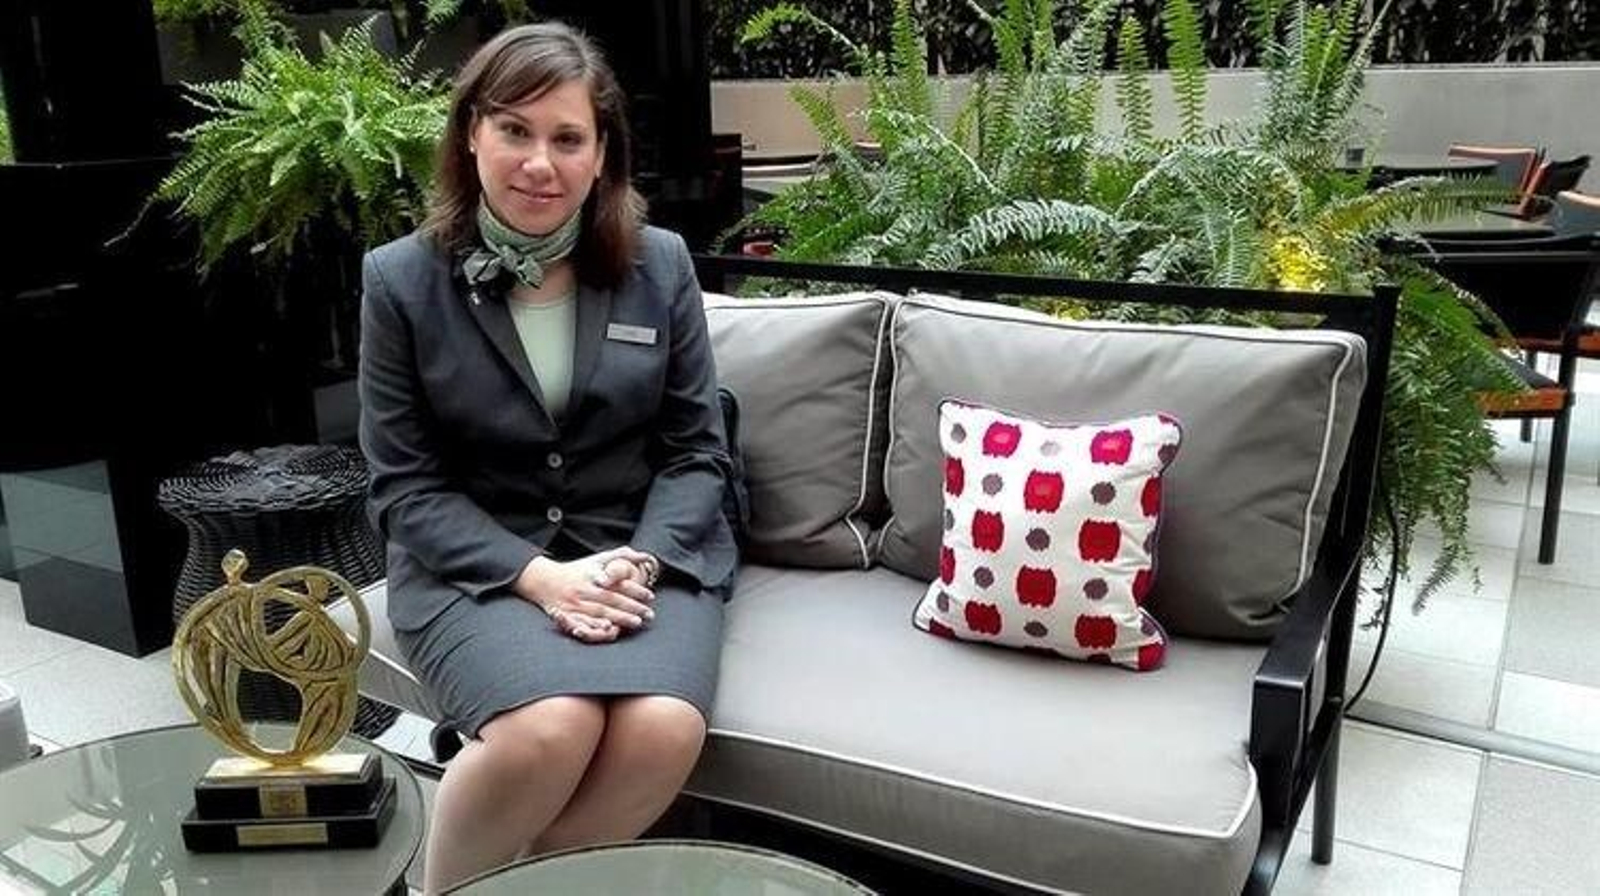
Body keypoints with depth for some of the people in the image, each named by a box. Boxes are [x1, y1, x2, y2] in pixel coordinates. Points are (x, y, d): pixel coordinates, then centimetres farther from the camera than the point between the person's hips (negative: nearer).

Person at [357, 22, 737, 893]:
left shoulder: (660, 265, 3)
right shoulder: (401, 280, -1)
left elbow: (697, 451, 4)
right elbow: (405, 487, -2)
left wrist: (641, 559, -15)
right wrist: (539, 577, -16)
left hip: (645, 553, 2)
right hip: (473, 562, -1)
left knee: (665, 730, -28)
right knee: (551, 729, -30)